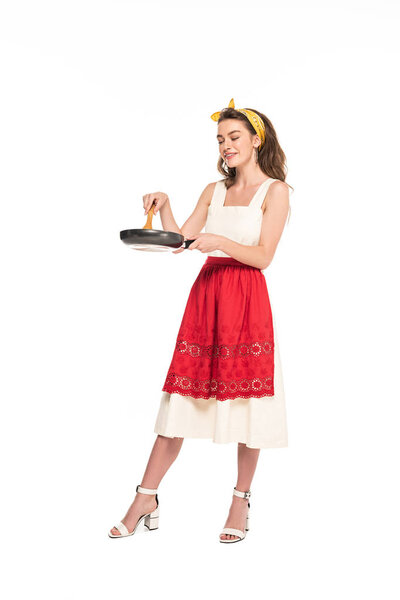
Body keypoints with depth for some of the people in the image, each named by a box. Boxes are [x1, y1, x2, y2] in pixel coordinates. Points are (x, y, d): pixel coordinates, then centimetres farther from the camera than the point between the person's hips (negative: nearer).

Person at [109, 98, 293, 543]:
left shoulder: (275, 190, 2)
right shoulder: (214, 191, 17)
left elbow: (262, 256, -7)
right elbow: (180, 240, 11)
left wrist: (219, 241, -19)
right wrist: (163, 208, -3)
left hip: (247, 300, -4)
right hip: (206, 294, 4)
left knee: (246, 399, 0)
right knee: (182, 396, 3)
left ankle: (240, 501, 15)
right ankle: (145, 501, 8)